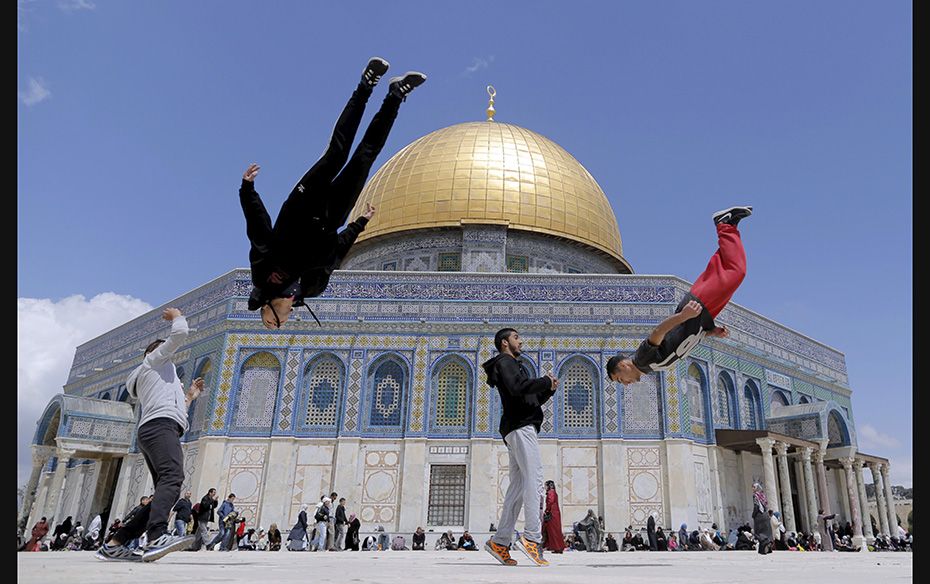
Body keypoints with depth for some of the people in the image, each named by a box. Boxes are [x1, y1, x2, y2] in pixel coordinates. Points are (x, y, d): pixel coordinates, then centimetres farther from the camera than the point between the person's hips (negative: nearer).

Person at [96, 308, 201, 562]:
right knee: (173, 477, -31)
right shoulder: (154, 359, 19)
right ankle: (157, 538, -51)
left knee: (167, 491, 1)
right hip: (160, 426, -10)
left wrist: (189, 396, 42)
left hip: (153, 430, 10)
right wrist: (176, 315, 24)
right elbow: (180, 332, 5)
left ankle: (113, 545, 2)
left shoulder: (159, 374, 39)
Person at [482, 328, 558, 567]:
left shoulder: (511, 364, 31)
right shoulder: (505, 361, 1)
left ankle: (500, 542, 3)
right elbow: (518, 388, -20)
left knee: (518, 486, 4)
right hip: (521, 427, -10)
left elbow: (531, 401, 30)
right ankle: (532, 537, -26)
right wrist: (546, 381, -7)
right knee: (534, 479, -18)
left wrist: (548, 389, 16)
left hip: (518, 429, 10)